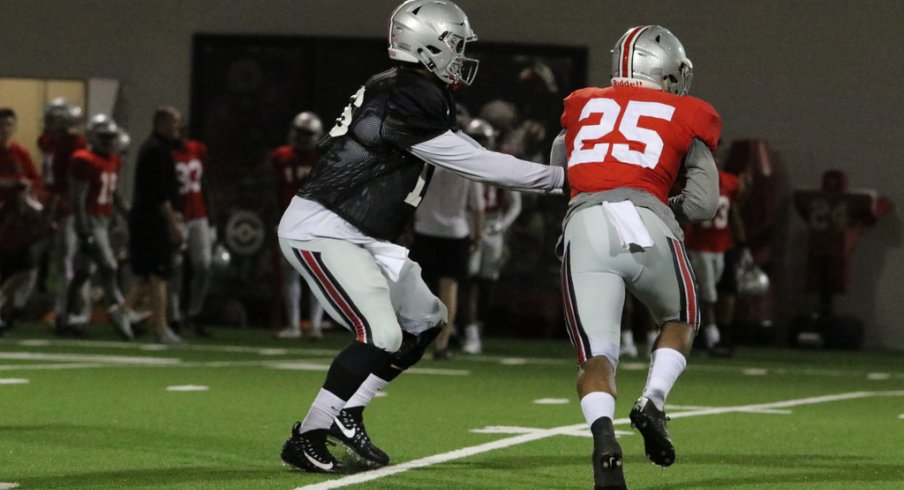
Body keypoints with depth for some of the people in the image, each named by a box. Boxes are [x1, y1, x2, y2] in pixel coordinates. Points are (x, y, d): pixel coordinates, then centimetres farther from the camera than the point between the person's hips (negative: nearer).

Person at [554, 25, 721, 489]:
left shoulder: (583, 106, 25)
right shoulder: (687, 117, 18)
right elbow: (703, 203, 10)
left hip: (583, 228, 1)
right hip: (647, 225, -1)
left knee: (596, 357, 3)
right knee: (680, 322, 27)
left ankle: (604, 440, -26)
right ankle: (653, 402, 2)